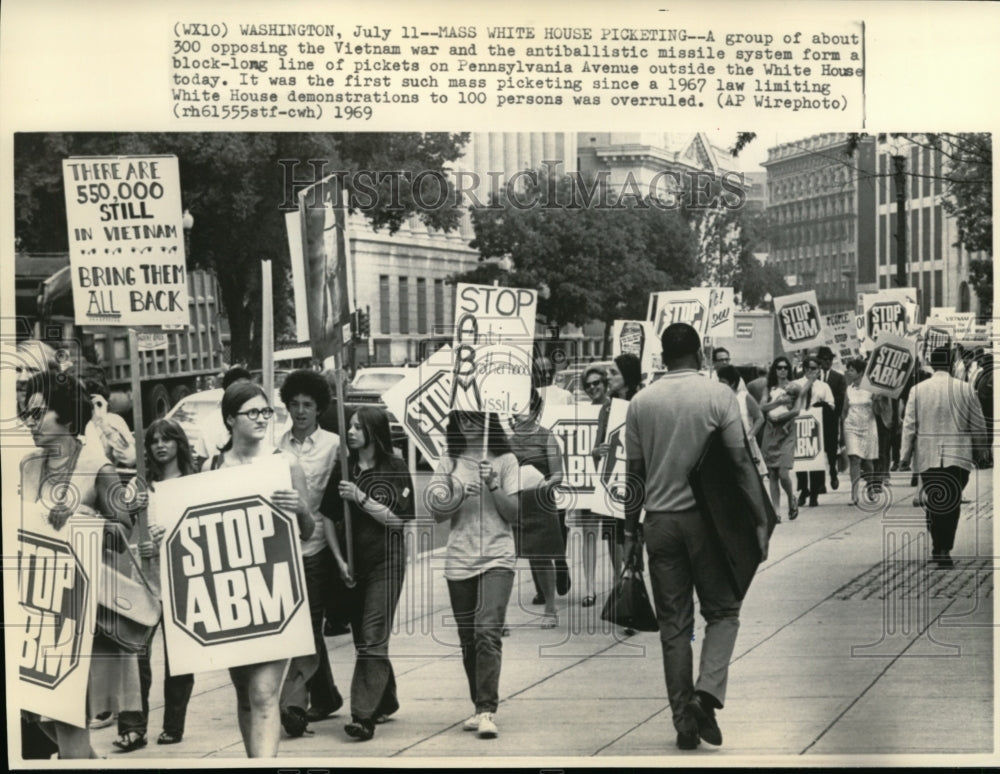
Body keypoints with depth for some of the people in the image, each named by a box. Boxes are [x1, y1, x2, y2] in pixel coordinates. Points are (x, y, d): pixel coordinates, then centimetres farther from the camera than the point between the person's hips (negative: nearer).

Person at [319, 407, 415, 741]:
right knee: (361, 636, 13)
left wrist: (359, 497, -17)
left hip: (385, 562, -5)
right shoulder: (343, 468, 6)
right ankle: (385, 701, 30)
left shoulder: (394, 469, -5)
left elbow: (396, 519, -10)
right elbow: (328, 517, 7)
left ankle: (364, 715, -12)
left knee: (372, 639, -10)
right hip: (352, 563, 5)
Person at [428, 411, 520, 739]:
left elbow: (514, 513, 0)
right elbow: (437, 513, 4)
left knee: (487, 631, -17)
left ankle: (487, 711, -18)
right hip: (459, 560, 3)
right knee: (468, 639, 8)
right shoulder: (449, 463, 10)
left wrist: (493, 486, -14)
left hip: (497, 558, -3)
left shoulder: (505, 461, 3)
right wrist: (459, 497, -14)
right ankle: (481, 707, 20)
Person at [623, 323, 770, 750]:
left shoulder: (640, 402, 4)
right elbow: (741, 463, -8)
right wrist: (760, 521, -3)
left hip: (660, 520, 3)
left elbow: (635, 473, 7)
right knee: (722, 610, 11)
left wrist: (631, 530, 14)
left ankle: (684, 718, 9)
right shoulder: (718, 395, -5)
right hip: (706, 517, -2)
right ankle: (707, 692, -10)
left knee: (674, 623, 8)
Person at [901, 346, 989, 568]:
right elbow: (978, 425, 3)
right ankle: (944, 550, -3)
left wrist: (906, 455, 7)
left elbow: (909, 426, 0)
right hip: (958, 457, -1)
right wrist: (981, 451, 17)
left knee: (933, 502, 11)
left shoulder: (917, 390, -2)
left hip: (928, 457, 1)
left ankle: (938, 548, 11)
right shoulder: (965, 389, -3)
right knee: (952, 504, 3)